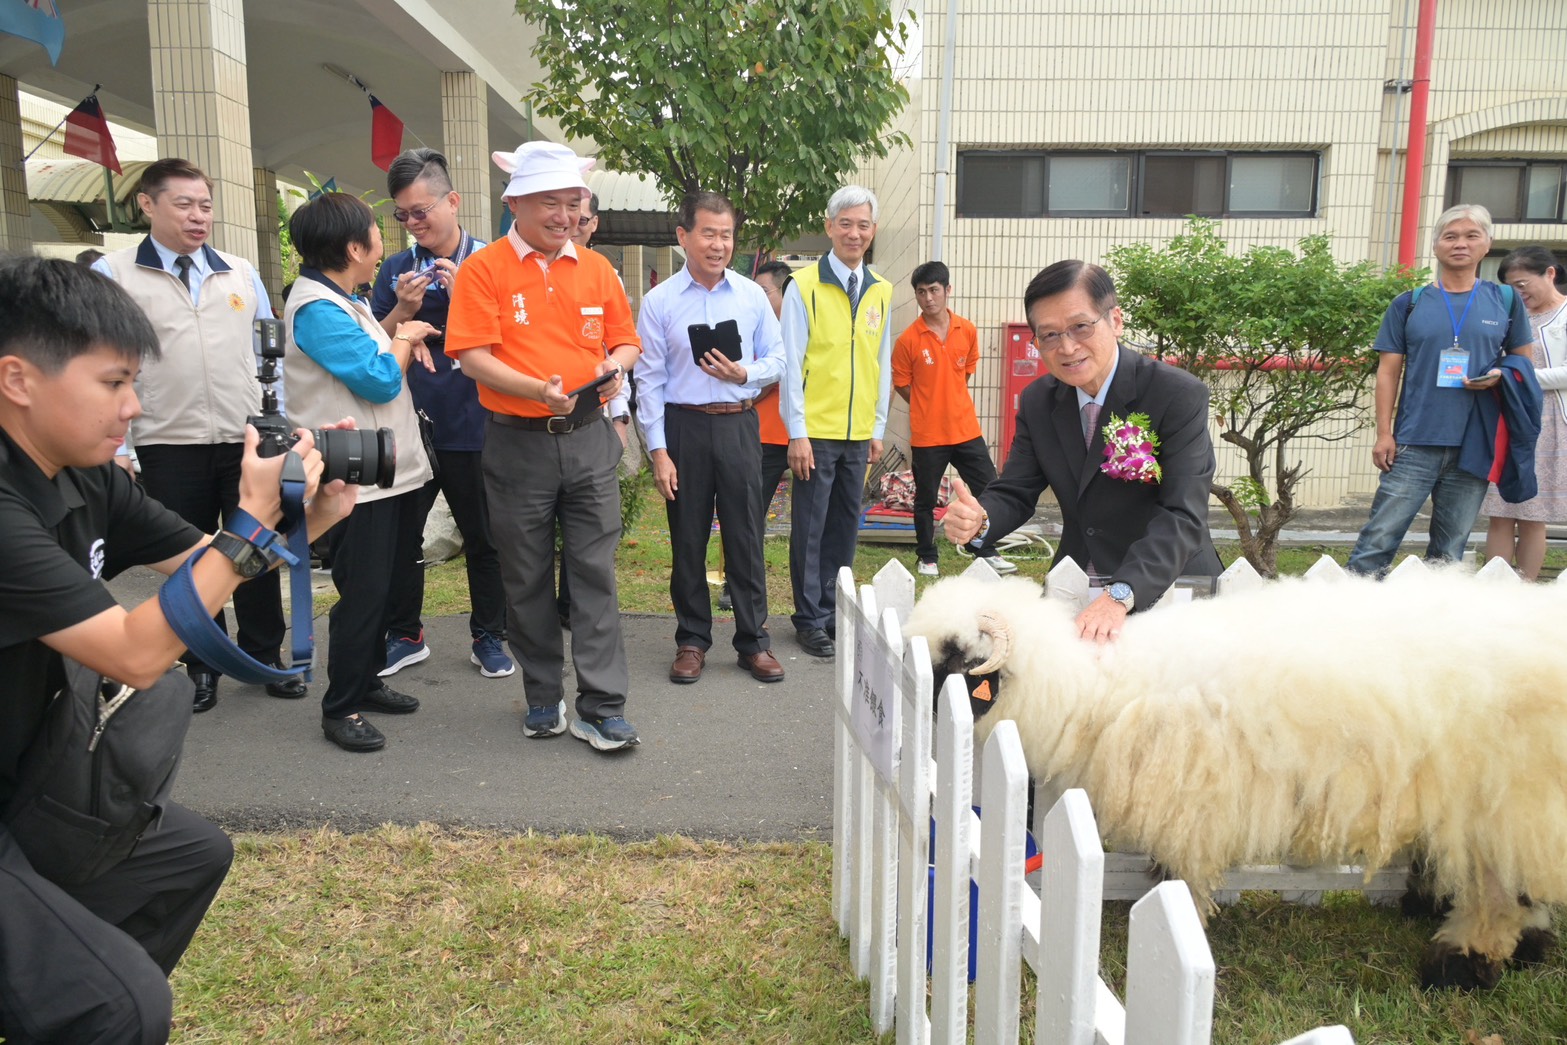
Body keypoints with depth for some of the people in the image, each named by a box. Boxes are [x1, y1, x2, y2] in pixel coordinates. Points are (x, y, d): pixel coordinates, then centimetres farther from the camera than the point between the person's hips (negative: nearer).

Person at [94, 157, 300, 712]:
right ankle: (201, 666, 25)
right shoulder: (112, 275, 0)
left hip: (249, 440, 2)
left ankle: (265, 656, 26)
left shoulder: (240, 272, 9)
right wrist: (117, 448, -6)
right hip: (169, 445, -2)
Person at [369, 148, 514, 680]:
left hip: (472, 426, -3)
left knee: (483, 537, 9)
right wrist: (403, 310, -11)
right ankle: (404, 634, 27)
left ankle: (488, 637, 24)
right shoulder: (395, 269, 8)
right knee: (399, 535, 11)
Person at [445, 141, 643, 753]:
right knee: (527, 579, 9)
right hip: (518, 443, -2)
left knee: (595, 573, 0)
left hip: (589, 437, 2)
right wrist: (539, 390, -25)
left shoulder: (596, 268, 9)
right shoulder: (484, 269, -3)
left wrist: (615, 366, -9)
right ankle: (543, 699, 25)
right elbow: (473, 356, -11)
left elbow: (625, 341, 14)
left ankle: (601, 709, 6)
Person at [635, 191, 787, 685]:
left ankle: (753, 641, 16)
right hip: (684, 426, -1)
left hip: (738, 425, 1)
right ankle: (691, 640, 21)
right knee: (688, 540, 8)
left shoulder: (752, 295, 5)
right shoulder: (659, 301, -1)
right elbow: (649, 379, -2)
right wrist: (659, 452, -7)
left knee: (745, 536, 5)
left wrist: (745, 374, -11)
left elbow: (778, 359, 11)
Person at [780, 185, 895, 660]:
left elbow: (882, 363, 13)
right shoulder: (804, 286, -5)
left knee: (845, 528, 12)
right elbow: (792, 362, -7)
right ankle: (810, 621, 14)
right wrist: (797, 433, -10)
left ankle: (834, 613, 24)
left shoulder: (880, 291, 9)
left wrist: (877, 429, 10)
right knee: (810, 529, 3)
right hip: (816, 432, -4)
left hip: (858, 434, 5)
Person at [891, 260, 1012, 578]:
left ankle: (987, 553, 23)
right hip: (927, 435, -3)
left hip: (966, 429, 3)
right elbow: (901, 384, 1)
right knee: (926, 500, 8)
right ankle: (926, 558, 25)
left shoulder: (968, 331, 0)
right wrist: (929, 408, 5)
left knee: (988, 490, 7)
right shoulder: (908, 340, -10)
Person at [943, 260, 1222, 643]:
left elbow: (1183, 515, -22)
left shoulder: (1180, 396, -13)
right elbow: (1015, 493, 5)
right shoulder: (1037, 402, 4)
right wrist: (979, 520, -20)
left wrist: (1119, 596, -37)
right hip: (1074, 592, 4)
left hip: (1168, 587, -4)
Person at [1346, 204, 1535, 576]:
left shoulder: (1505, 302, 8)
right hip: (1415, 443, -2)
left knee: (1449, 549, 9)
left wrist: (1501, 376, -9)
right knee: (1380, 535, -7)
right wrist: (1384, 433, -5)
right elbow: (1388, 371, 3)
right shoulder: (1409, 304, 5)